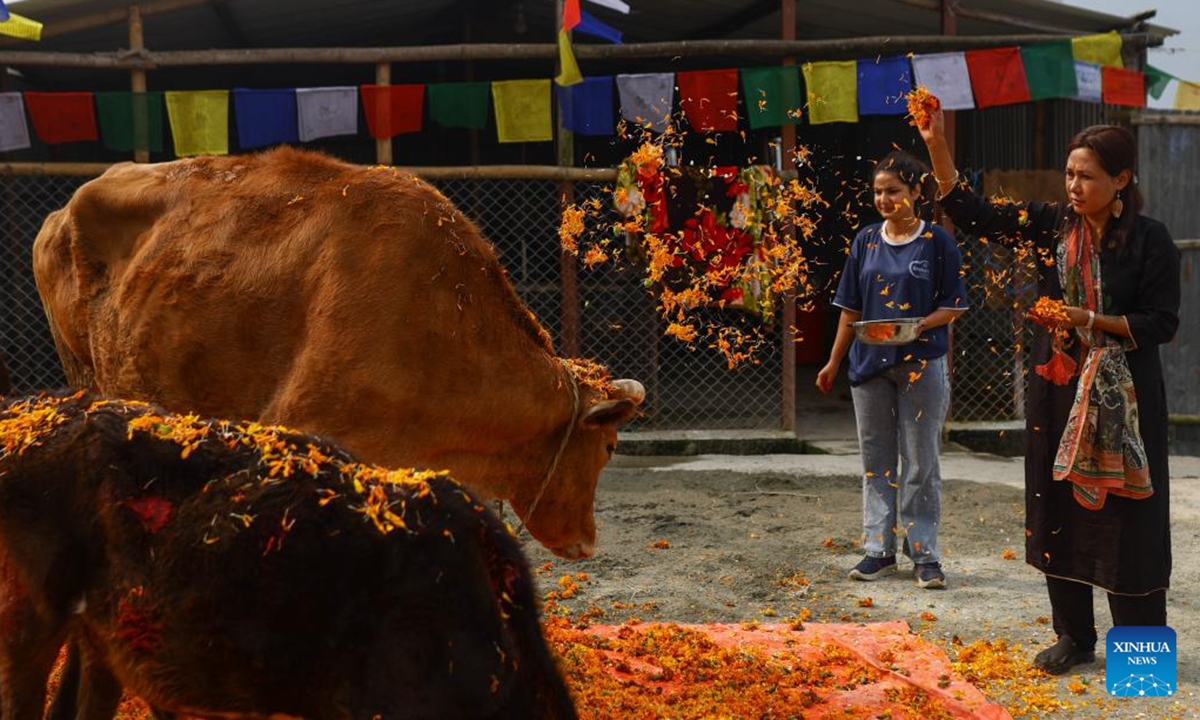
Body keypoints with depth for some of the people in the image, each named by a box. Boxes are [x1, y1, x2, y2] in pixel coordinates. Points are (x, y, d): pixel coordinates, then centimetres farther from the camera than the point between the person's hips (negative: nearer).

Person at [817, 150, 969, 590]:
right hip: (869, 364, 4)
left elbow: (953, 306, -2)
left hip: (921, 365, -4)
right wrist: (833, 363, 10)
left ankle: (924, 553, 7)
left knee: (920, 462, 1)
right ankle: (879, 549, 16)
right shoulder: (866, 241, 8)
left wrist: (919, 325, -19)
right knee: (876, 460, 8)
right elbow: (851, 309, 12)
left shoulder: (936, 242, -2)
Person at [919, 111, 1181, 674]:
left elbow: (1161, 322, -9)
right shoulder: (1050, 226, 2)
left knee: (1126, 521, 1)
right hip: (1057, 392, 4)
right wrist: (937, 145, -12)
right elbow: (972, 213, -2)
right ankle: (1074, 638, 23)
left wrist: (1090, 321, -20)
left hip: (1122, 399, -4)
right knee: (1059, 514, 9)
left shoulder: (1149, 240, -8)